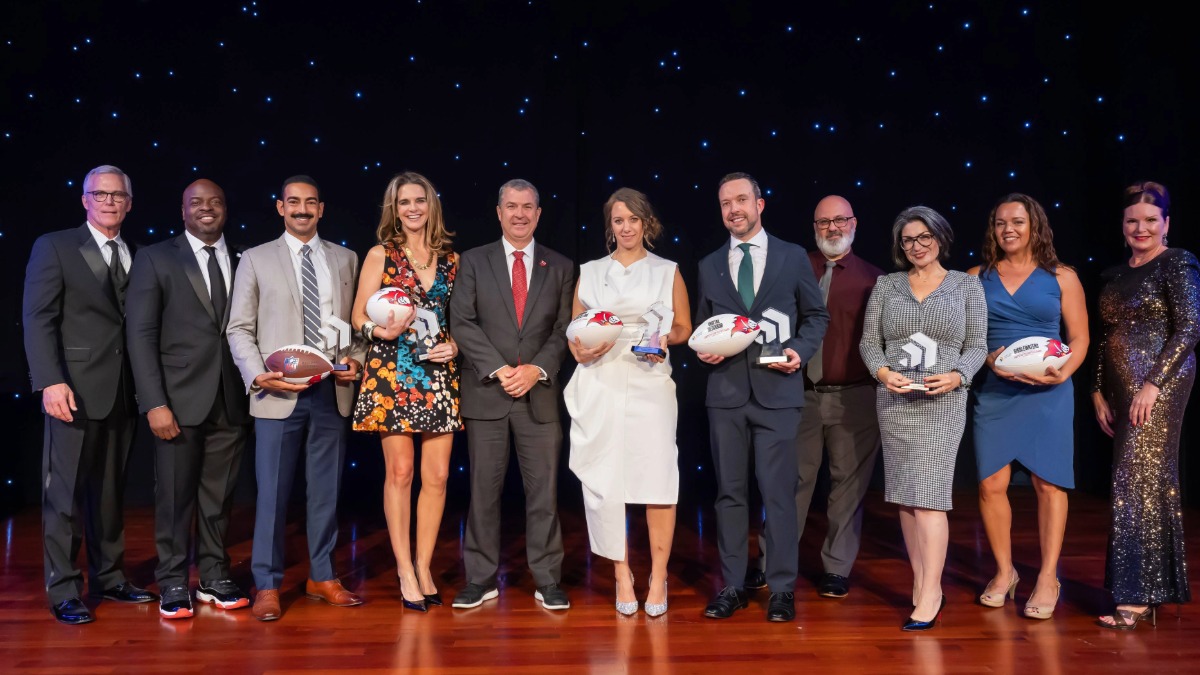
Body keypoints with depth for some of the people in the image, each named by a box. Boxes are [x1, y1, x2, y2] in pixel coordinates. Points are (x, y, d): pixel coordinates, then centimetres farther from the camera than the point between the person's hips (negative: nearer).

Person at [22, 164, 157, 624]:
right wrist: (50, 381, -18)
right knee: (66, 491, 1)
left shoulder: (138, 257, 12)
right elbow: (38, 319, -7)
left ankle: (108, 576, 22)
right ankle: (63, 590, 10)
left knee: (111, 490, 12)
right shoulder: (54, 247, 0)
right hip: (76, 389, -4)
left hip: (123, 391, 5)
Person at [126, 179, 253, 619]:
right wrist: (154, 403, -12)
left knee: (219, 495, 10)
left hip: (231, 400, 2)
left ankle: (214, 578, 22)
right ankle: (172, 584, 17)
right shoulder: (155, 259, 1)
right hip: (180, 399, -2)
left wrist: (255, 390, -2)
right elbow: (141, 335, -4)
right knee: (175, 495, 4)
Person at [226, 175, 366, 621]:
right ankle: (267, 585, 13)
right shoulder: (256, 260, 6)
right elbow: (239, 329, 3)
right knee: (273, 493, 1)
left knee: (326, 490, 9)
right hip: (279, 393, -2)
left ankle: (322, 577, 22)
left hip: (332, 391, 3)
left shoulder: (345, 259, 12)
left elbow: (357, 323, 14)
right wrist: (258, 376, -11)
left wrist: (356, 359, -4)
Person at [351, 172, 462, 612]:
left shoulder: (451, 259, 11)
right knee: (400, 472, 0)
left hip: (440, 374, 3)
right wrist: (381, 331, -20)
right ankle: (404, 570, 11)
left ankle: (424, 567, 15)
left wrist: (456, 345, -2)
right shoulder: (381, 255, 3)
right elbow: (359, 318, 1)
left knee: (438, 475, 1)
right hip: (392, 372, -3)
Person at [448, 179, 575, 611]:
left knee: (544, 489, 3)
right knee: (484, 488, 5)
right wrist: (497, 370, -12)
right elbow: (462, 323, -2)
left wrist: (537, 369, -11)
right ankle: (481, 579, 15)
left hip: (540, 393, 1)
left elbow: (564, 329, 5)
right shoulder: (473, 262, 7)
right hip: (486, 393, 0)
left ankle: (547, 581, 13)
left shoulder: (560, 267, 10)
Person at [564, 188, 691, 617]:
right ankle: (621, 574, 10)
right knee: (606, 480, -3)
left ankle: (658, 578, 5)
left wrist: (667, 338, -9)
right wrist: (580, 349, -4)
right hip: (600, 386, 1)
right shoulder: (590, 273, 15)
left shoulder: (668, 272, 12)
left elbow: (684, 327, 12)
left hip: (650, 384, -1)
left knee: (657, 479, -6)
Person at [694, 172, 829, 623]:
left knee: (779, 491, -1)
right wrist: (704, 350, -3)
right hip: (726, 390, 3)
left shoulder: (793, 257, 6)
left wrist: (800, 349, -7)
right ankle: (732, 586, 16)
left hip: (778, 389, -2)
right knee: (729, 491, 7)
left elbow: (817, 316, 10)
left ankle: (781, 589, 9)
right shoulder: (709, 266, 12)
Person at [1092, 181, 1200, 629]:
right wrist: (1099, 391, 9)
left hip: (1159, 385, -7)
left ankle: (1137, 596, -3)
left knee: (1140, 480, -9)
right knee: (1153, 480, 11)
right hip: (1122, 389, 7)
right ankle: (1157, 588, 19)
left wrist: (1153, 384, -18)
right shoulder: (1115, 275, 15)